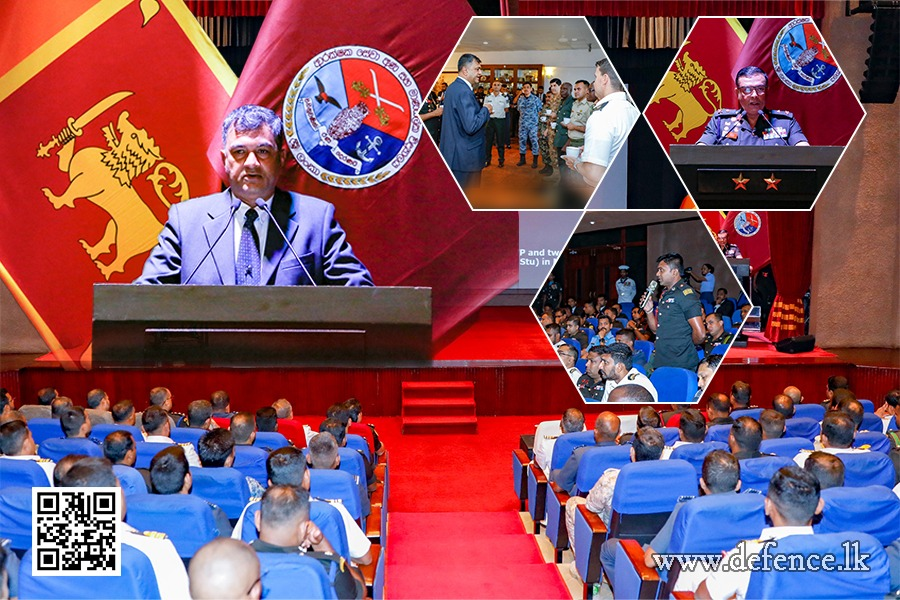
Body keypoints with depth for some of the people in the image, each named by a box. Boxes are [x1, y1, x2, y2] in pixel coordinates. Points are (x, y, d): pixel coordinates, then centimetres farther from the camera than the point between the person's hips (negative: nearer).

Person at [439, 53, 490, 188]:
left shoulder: (453, 87, 12)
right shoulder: (464, 92, -20)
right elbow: (471, 126, -27)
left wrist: (481, 110, 13)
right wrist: (485, 110, -12)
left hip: (452, 154, 10)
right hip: (465, 157, -10)